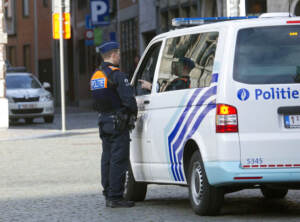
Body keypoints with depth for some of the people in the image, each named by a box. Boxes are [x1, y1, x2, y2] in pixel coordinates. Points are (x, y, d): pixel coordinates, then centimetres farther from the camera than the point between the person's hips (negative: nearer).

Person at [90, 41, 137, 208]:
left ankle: (108, 195, 18)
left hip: (104, 120, 9)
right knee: (119, 160, -6)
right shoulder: (117, 75, -14)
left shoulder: (96, 76, 14)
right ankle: (115, 197, -8)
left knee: (107, 160, 13)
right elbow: (128, 98, -19)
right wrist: (134, 112, -2)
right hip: (118, 123, -9)